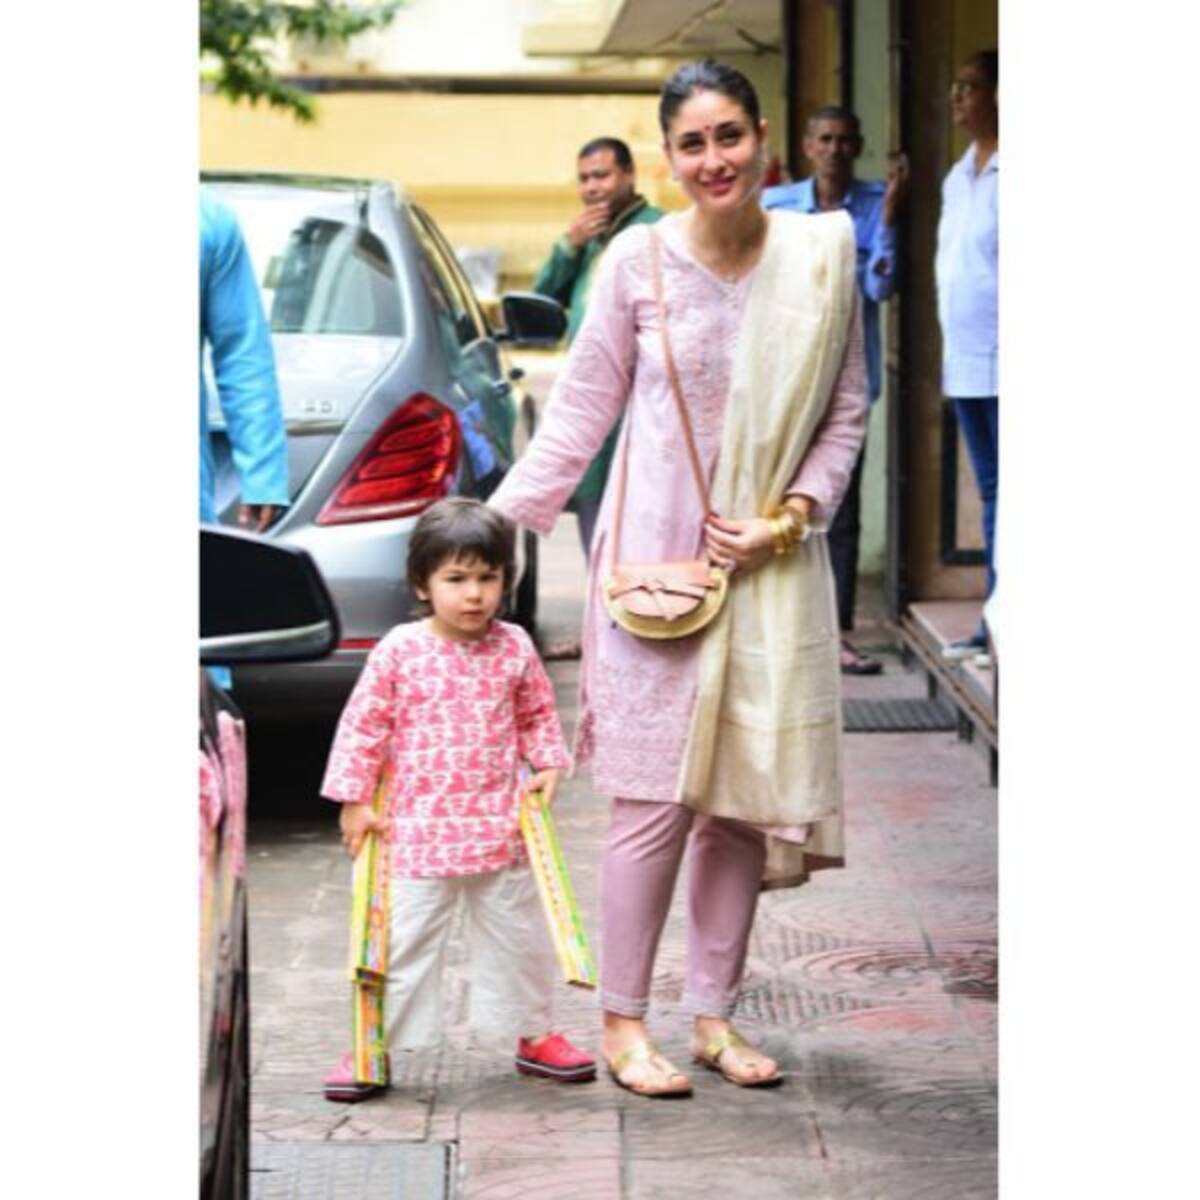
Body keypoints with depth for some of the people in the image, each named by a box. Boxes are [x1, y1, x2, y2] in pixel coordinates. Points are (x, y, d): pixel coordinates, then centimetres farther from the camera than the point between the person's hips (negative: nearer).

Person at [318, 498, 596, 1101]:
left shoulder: (515, 648, 0)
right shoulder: (399, 651, -9)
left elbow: (538, 715, 14)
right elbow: (362, 727, -3)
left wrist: (548, 765, -1)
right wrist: (354, 802, -4)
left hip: (500, 827, 3)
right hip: (418, 829, -3)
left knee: (517, 933, 15)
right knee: (404, 938, 1)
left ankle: (533, 1035, 30)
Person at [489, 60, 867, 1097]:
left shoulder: (822, 254, -1)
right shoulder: (638, 261, -7)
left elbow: (848, 409, 6)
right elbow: (580, 411, 2)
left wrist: (791, 515, -6)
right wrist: (499, 524, -1)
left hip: (772, 566, 3)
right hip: (656, 559, -3)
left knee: (746, 792, 7)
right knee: (656, 799, -3)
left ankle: (715, 1017, 20)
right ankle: (623, 1023, 9)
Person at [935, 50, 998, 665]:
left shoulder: (1007, 175, -10)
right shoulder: (958, 176, 16)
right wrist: (949, 353, 17)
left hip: (1003, 363, -9)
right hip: (967, 362, 9)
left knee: (1007, 496, -6)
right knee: (991, 493, 12)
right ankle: (994, 621, 17)